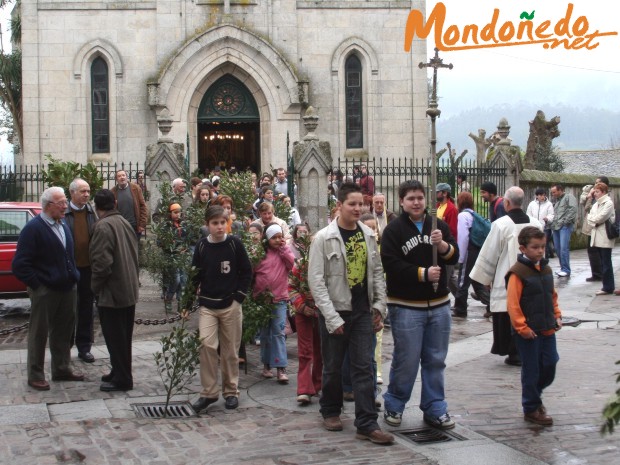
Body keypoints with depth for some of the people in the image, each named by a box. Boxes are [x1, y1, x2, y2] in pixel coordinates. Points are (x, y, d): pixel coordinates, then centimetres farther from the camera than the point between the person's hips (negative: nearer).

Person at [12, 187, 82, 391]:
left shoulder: (63, 226, 11)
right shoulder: (33, 228, -14)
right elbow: (20, 265, -16)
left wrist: (73, 278, 12)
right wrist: (36, 284, -15)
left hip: (67, 289, 7)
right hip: (45, 291, -7)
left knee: (64, 332, 15)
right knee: (39, 334, 4)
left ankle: (62, 369, 28)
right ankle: (35, 376, 12)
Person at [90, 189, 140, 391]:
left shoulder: (103, 226, -19)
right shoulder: (125, 223, 7)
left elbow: (102, 262, -23)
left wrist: (95, 287, -10)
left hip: (112, 292, -8)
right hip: (129, 290, 9)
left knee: (114, 337, 0)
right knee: (123, 335, 17)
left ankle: (121, 379, 6)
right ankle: (121, 373, 28)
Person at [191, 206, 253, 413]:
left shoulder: (234, 244, -4)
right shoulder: (201, 246, 1)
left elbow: (247, 272, 2)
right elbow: (195, 276, 7)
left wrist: (239, 296, -5)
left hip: (231, 305, -1)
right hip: (207, 305, 1)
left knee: (230, 350, 6)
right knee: (206, 344, -14)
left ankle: (231, 391, 20)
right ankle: (209, 392, -3)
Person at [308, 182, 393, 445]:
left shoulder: (368, 235, 5)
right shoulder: (324, 238, -10)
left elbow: (377, 273, 12)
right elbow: (316, 280, -12)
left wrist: (379, 306, 3)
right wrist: (331, 317, -16)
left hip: (363, 311, 4)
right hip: (335, 312, -3)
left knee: (364, 367, 0)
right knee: (333, 367, 10)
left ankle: (367, 424, 1)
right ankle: (330, 411, 31)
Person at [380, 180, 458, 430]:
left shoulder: (439, 226, 8)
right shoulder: (394, 230, -6)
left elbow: (454, 256, 4)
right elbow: (391, 264, -14)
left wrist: (442, 245, -16)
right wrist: (423, 273, -18)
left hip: (439, 304, 5)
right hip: (406, 306, -5)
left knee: (435, 360, 11)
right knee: (406, 360, 1)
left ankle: (435, 409, 21)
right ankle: (393, 405, 19)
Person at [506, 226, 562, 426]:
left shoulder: (546, 269, 9)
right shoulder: (517, 273, -15)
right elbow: (512, 304, -17)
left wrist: (557, 316, 10)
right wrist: (522, 327, -18)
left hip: (547, 329, 7)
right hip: (528, 332, -7)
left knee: (550, 365, 9)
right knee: (531, 370, 3)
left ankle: (534, 395, 33)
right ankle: (531, 409, 16)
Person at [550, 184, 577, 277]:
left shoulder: (569, 197, -2)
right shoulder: (557, 200, 24)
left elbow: (573, 209, -14)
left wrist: (566, 221, -15)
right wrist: (552, 222, 11)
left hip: (565, 226, -9)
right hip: (556, 227, 9)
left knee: (564, 248, -14)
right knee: (558, 249, 7)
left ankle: (566, 270, -10)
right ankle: (563, 268, 16)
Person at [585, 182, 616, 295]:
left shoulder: (608, 203, -8)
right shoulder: (596, 204, 16)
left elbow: (600, 218, -16)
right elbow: (590, 217, 11)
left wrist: (592, 220, 0)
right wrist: (592, 224, -8)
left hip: (605, 237, -8)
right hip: (597, 237, 8)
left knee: (606, 263, -5)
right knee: (603, 263, 9)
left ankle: (608, 287, -1)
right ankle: (609, 286, 14)